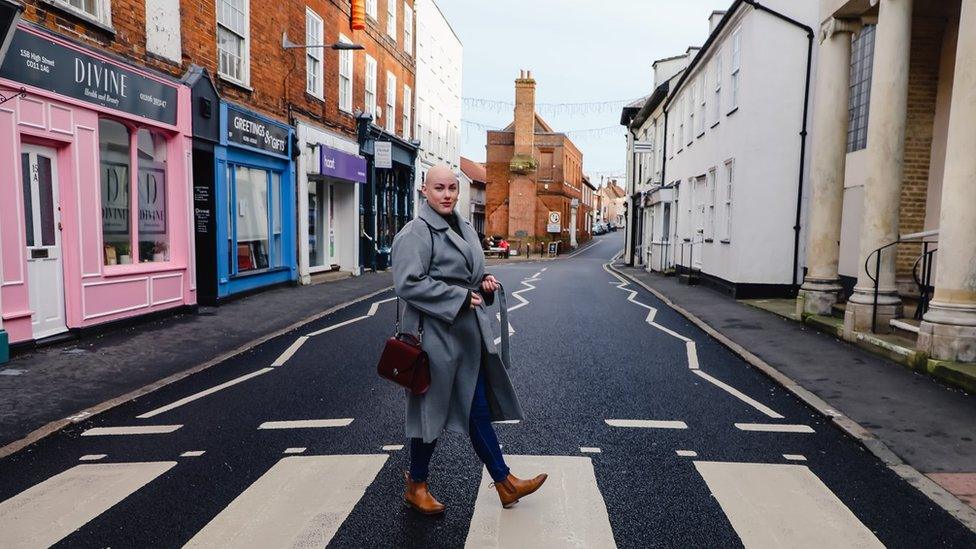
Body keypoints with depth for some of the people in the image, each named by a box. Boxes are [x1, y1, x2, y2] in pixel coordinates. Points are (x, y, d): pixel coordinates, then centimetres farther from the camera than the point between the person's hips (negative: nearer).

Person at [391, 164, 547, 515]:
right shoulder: (416, 233, -14)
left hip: (468, 335, 8)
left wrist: (484, 283, 4)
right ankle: (416, 485, 28)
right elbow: (408, 284, -22)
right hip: (437, 335, -8)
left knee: (477, 409, 14)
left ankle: (505, 483, 25)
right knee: (432, 409, 7)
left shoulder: (464, 228, 13)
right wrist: (460, 298, -22)